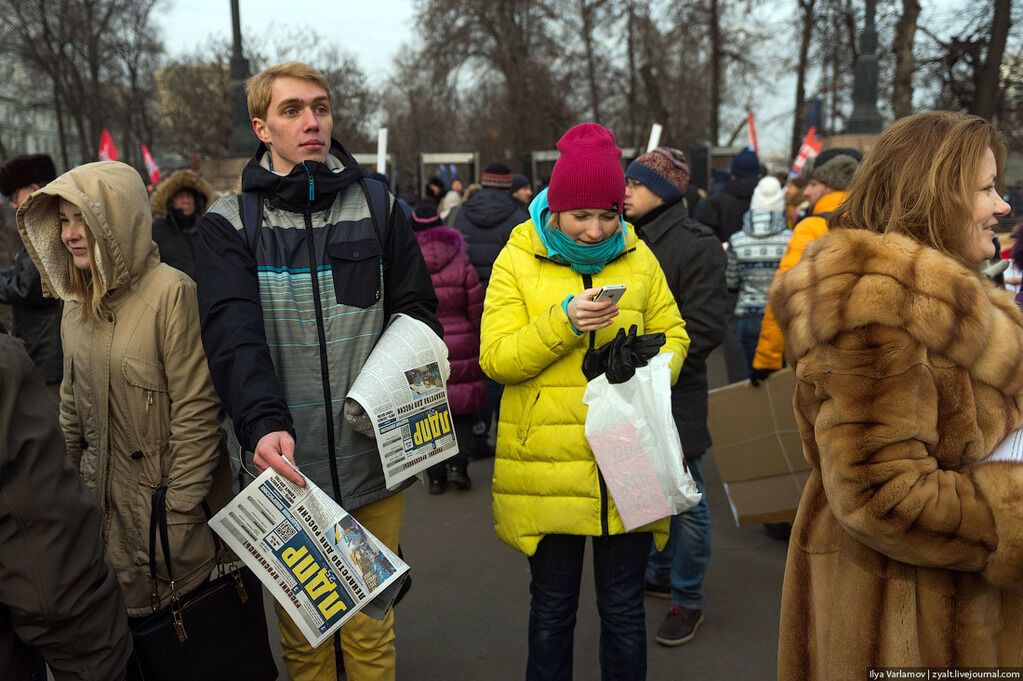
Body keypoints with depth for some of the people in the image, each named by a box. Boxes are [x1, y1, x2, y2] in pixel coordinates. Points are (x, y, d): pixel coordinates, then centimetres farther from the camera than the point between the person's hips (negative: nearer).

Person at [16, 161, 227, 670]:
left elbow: (196, 413, -17)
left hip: (165, 495, -6)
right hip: (103, 496, 6)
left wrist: (179, 517, -16)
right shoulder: (77, 300, 6)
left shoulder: (171, 292, -16)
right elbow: (72, 404, 16)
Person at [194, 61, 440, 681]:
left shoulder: (377, 205, 6)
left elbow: (417, 313, 6)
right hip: (287, 463, 0)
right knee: (301, 631, 15)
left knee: (371, 628, 14)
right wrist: (263, 422, -29)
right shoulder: (230, 223, 1)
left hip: (373, 459, 1)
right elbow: (234, 334, -13)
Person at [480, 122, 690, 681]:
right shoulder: (519, 259, -2)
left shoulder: (638, 257, 5)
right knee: (552, 608, 14)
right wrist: (563, 322, -21)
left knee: (623, 608, 14)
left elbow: (672, 334, 12)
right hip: (547, 467, -1)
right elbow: (495, 357, -8)